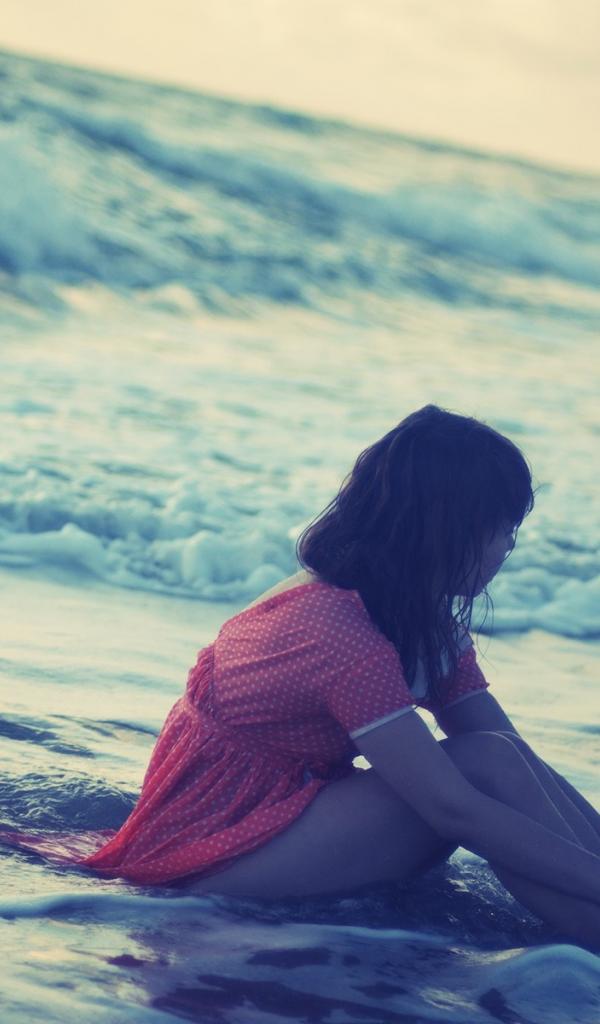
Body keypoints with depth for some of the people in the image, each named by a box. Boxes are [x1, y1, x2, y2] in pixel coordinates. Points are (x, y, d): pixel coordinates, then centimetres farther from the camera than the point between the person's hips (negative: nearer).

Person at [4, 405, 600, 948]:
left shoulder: (428, 621, 3)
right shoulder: (347, 638, -27)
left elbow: (524, 762, 0)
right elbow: (454, 810, -29)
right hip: (210, 851, -9)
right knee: (486, 766, -23)